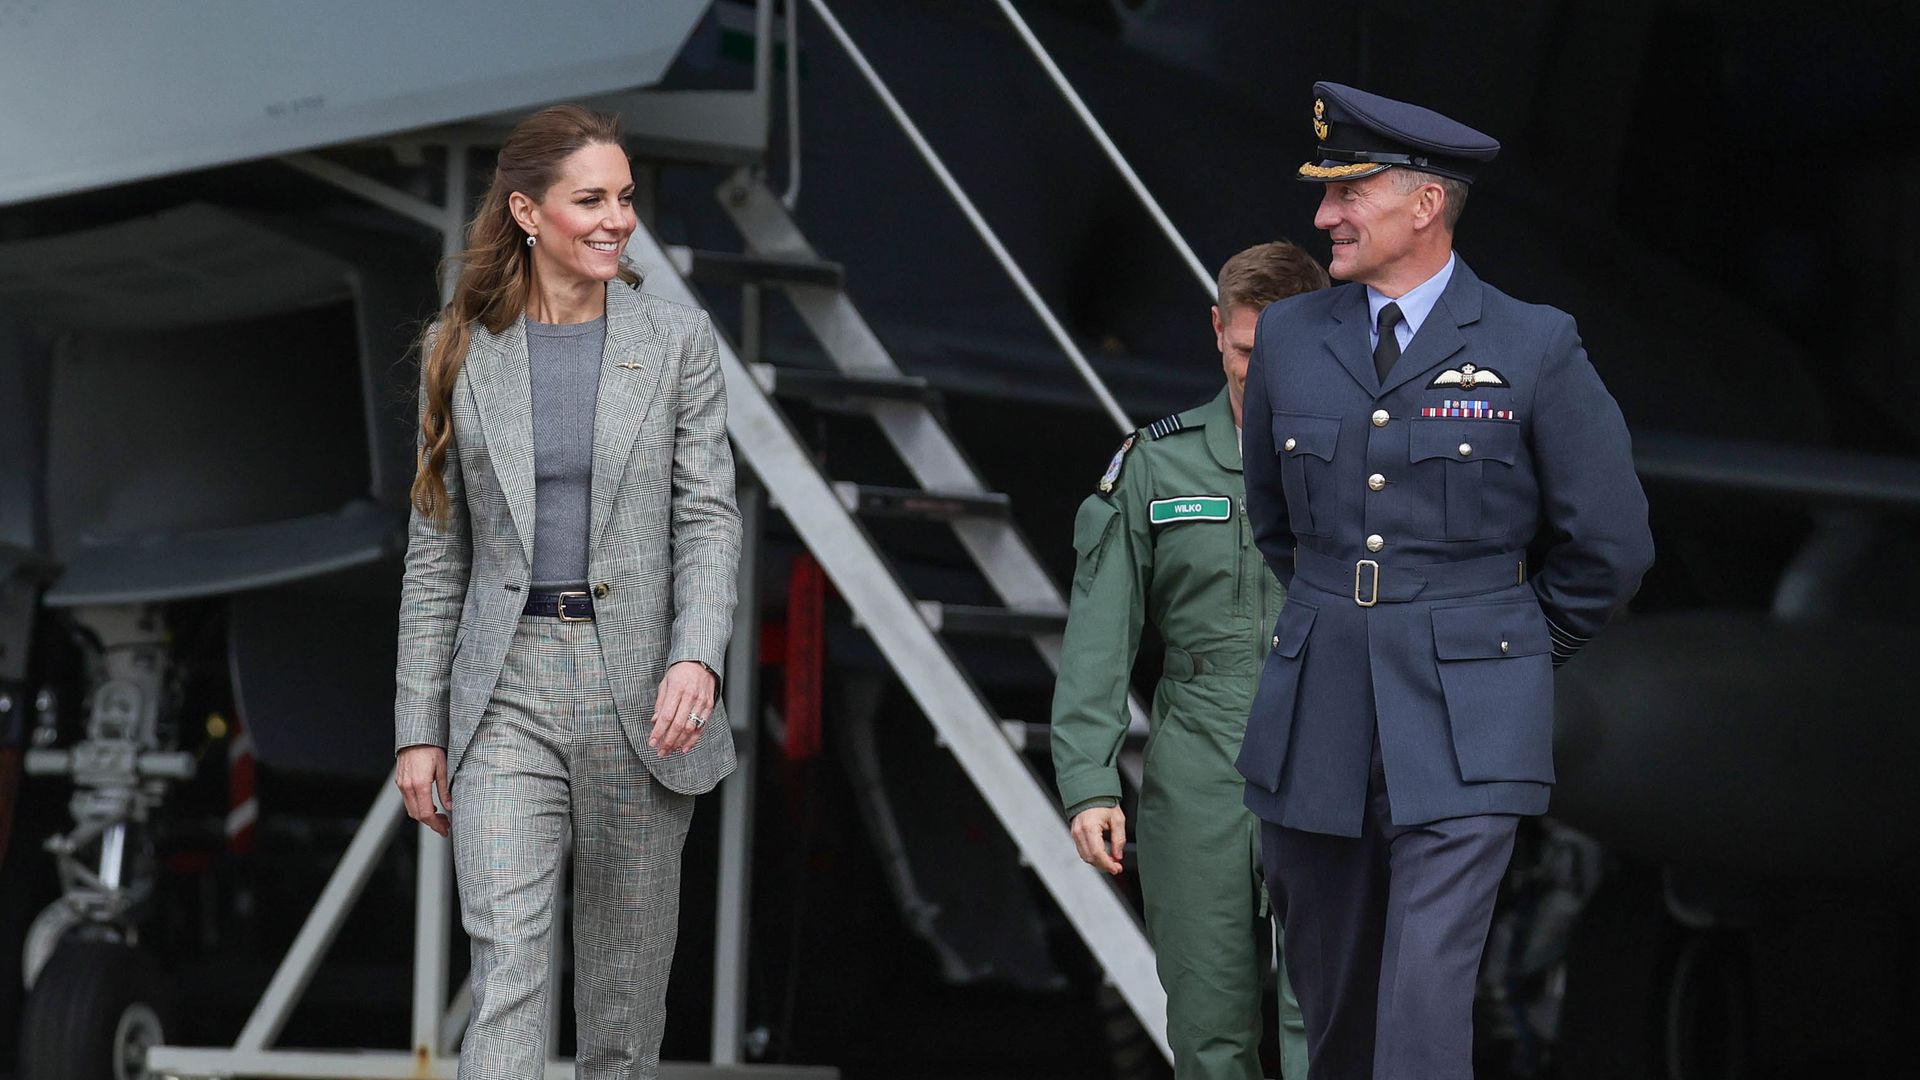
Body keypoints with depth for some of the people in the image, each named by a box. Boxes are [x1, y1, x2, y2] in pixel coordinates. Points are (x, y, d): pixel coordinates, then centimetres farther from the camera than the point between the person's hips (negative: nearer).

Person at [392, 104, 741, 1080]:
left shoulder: (677, 341, 3)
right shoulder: (462, 351, 5)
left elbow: (708, 517, -1)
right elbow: (436, 550, 7)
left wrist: (698, 657, -19)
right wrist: (419, 727, 3)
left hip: (640, 696, 0)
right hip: (506, 690, 0)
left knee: (626, 966, 8)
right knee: (504, 958, -12)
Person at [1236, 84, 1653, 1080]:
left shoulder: (1534, 349, -6)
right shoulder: (1290, 338, 5)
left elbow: (1608, 547, 2)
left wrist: (1496, 652, 9)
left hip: (1463, 736, -4)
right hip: (1315, 728, 4)